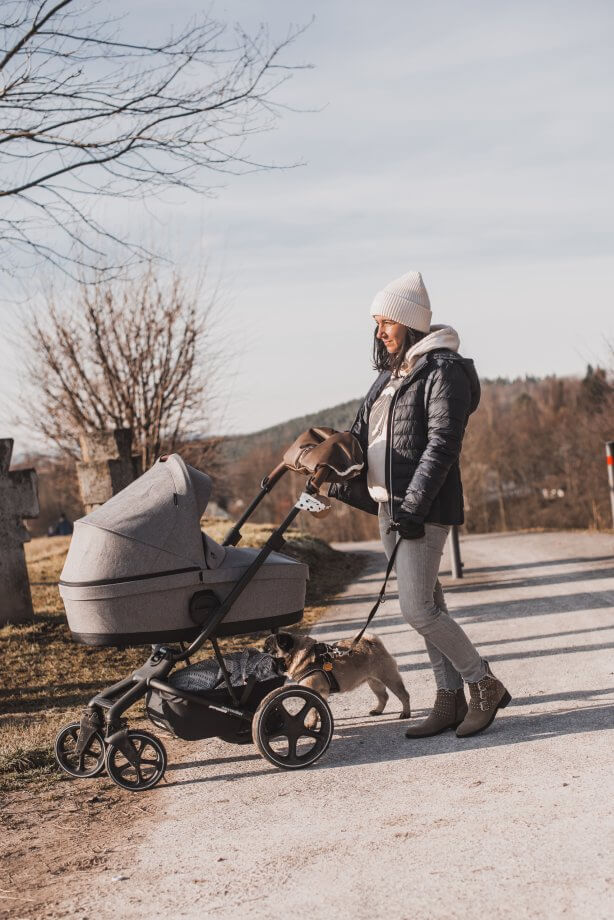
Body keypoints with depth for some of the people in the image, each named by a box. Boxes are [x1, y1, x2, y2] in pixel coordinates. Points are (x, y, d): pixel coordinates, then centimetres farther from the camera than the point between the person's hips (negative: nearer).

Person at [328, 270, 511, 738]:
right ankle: (450, 700, 15)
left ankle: (486, 686, 3)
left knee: (418, 608, -11)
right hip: (387, 507, 9)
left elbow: (442, 445, -18)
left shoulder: (442, 371, -10)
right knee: (428, 604, 10)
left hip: (423, 510, -9)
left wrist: (413, 506, -24)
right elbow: (361, 434, 18)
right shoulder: (390, 373, 16)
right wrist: (331, 481, 6)